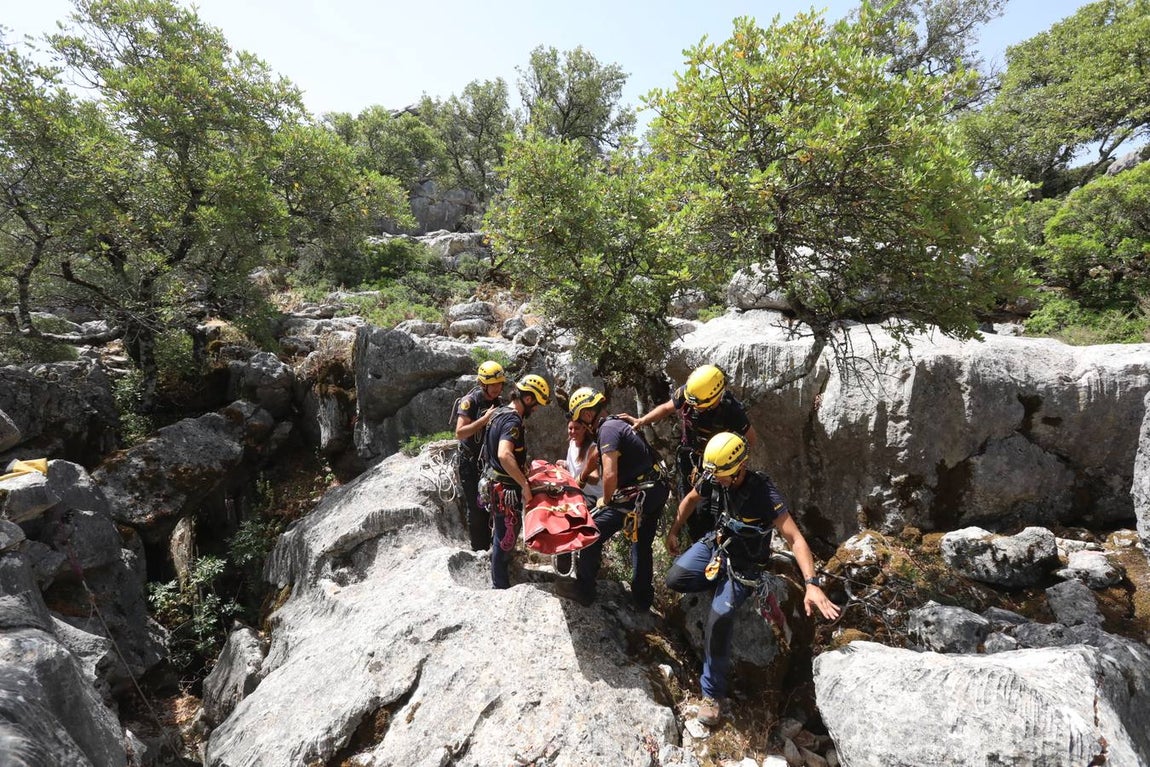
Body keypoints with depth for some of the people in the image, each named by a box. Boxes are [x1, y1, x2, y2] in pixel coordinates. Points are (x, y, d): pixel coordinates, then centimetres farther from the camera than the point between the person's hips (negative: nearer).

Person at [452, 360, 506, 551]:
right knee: (476, 509, -1)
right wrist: (485, 418, -30)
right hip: (470, 464, -6)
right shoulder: (470, 401, -16)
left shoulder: (498, 402, 5)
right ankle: (479, 550, 12)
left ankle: (492, 546, 25)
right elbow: (459, 433, -25)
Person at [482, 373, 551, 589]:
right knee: (506, 537, 5)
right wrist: (525, 485, -35)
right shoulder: (513, 420, -25)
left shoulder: (500, 413, 7)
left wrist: (523, 465, 22)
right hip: (506, 488, -10)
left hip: (496, 483, 10)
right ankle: (501, 585, 20)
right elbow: (504, 455, -40)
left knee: (500, 531, 27)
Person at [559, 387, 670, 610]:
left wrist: (605, 500, -8)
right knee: (642, 545, 23)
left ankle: (584, 591, 13)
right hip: (655, 491, 10)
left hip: (636, 497, -10)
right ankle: (643, 599, 37)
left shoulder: (607, 429, -16)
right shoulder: (618, 423, 15)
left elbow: (610, 476, -25)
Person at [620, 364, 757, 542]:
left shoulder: (731, 410, -30)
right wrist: (641, 421, -15)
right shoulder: (686, 392, -23)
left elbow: (751, 439, -14)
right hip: (688, 456, 4)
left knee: (706, 511, -8)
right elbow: (666, 408, -4)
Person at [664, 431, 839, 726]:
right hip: (716, 542, 5)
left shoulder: (764, 493, -30)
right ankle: (719, 583, 15)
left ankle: (713, 694, -4)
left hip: (744, 563, -5)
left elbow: (795, 539, -31)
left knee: (720, 616, -23)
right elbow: (690, 500, 6)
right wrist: (673, 532, 15)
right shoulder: (713, 478, -15)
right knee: (674, 578, -16)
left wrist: (812, 584, -42)